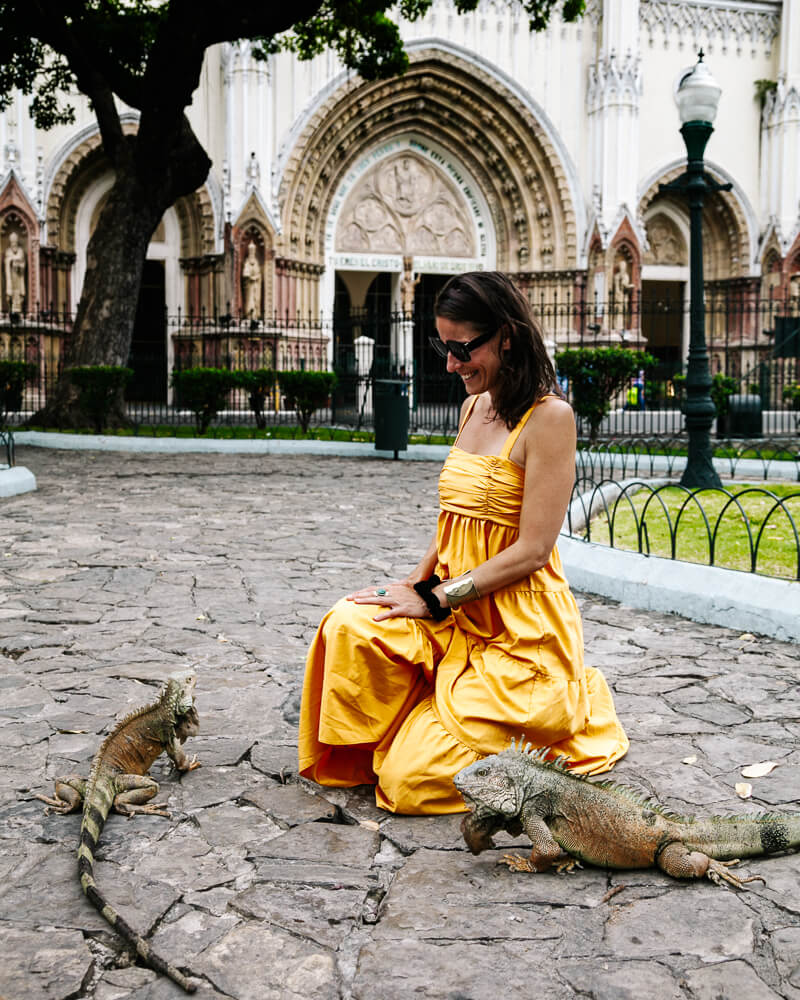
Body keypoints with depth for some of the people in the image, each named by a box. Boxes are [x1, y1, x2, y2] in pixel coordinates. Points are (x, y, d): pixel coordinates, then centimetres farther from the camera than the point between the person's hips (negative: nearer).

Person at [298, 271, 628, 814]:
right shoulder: (476, 404, 11)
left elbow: (531, 551, -18)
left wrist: (431, 600, -16)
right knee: (350, 627, -22)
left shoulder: (548, 416, -15)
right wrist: (413, 584, 1)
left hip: (521, 632, -7)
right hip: (456, 613, 7)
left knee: (412, 781, -11)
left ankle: (572, 715, 10)